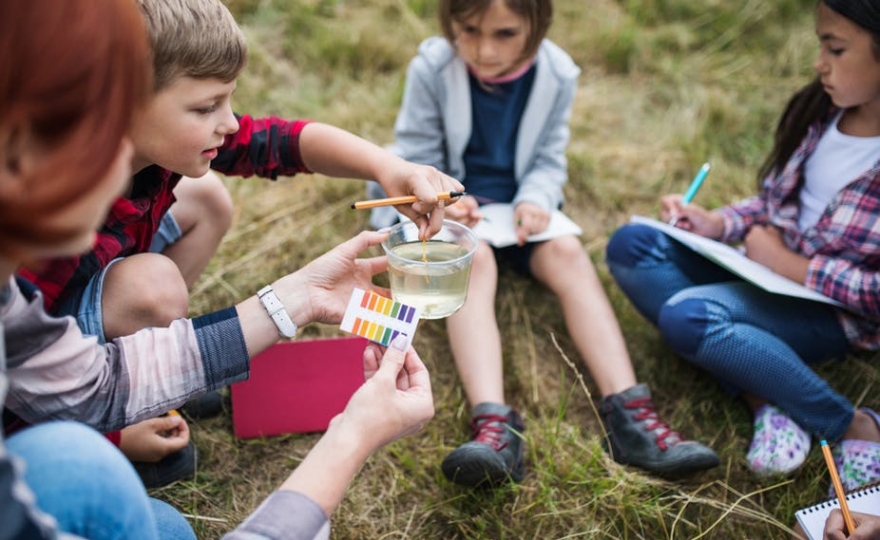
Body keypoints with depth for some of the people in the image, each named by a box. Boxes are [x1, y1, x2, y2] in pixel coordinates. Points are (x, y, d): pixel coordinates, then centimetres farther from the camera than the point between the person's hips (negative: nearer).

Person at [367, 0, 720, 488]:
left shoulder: (557, 74, -9)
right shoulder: (432, 69, -15)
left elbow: (549, 160, 0)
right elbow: (417, 159, -7)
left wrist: (535, 200, -20)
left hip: (518, 209, 3)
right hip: (450, 207, -3)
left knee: (568, 252, -25)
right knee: (473, 257, -34)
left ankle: (630, 414, -35)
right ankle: (493, 424, -52)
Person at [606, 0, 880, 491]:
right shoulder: (822, 110, -2)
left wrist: (793, 266, -19)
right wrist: (716, 224, -4)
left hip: (835, 310, -8)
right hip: (771, 272, 8)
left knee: (686, 316, -31)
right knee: (632, 244, -9)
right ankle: (765, 401, -19)